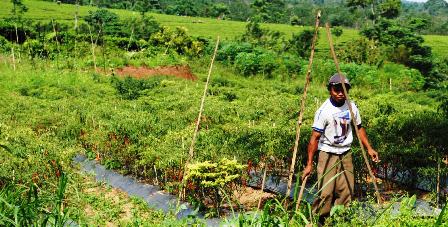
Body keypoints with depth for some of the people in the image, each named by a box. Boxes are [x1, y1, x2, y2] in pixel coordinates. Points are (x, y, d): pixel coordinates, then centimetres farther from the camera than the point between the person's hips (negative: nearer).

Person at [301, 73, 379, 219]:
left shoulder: (351, 107, -2)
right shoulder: (324, 111, -17)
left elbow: (359, 128, 15)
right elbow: (315, 138, -17)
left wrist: (369, 148, 8)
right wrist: (309, 164, -19)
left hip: (346, 154, 5)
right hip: (327, 155, -5)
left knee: (346, 191, 4)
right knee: (326, 192, -11)